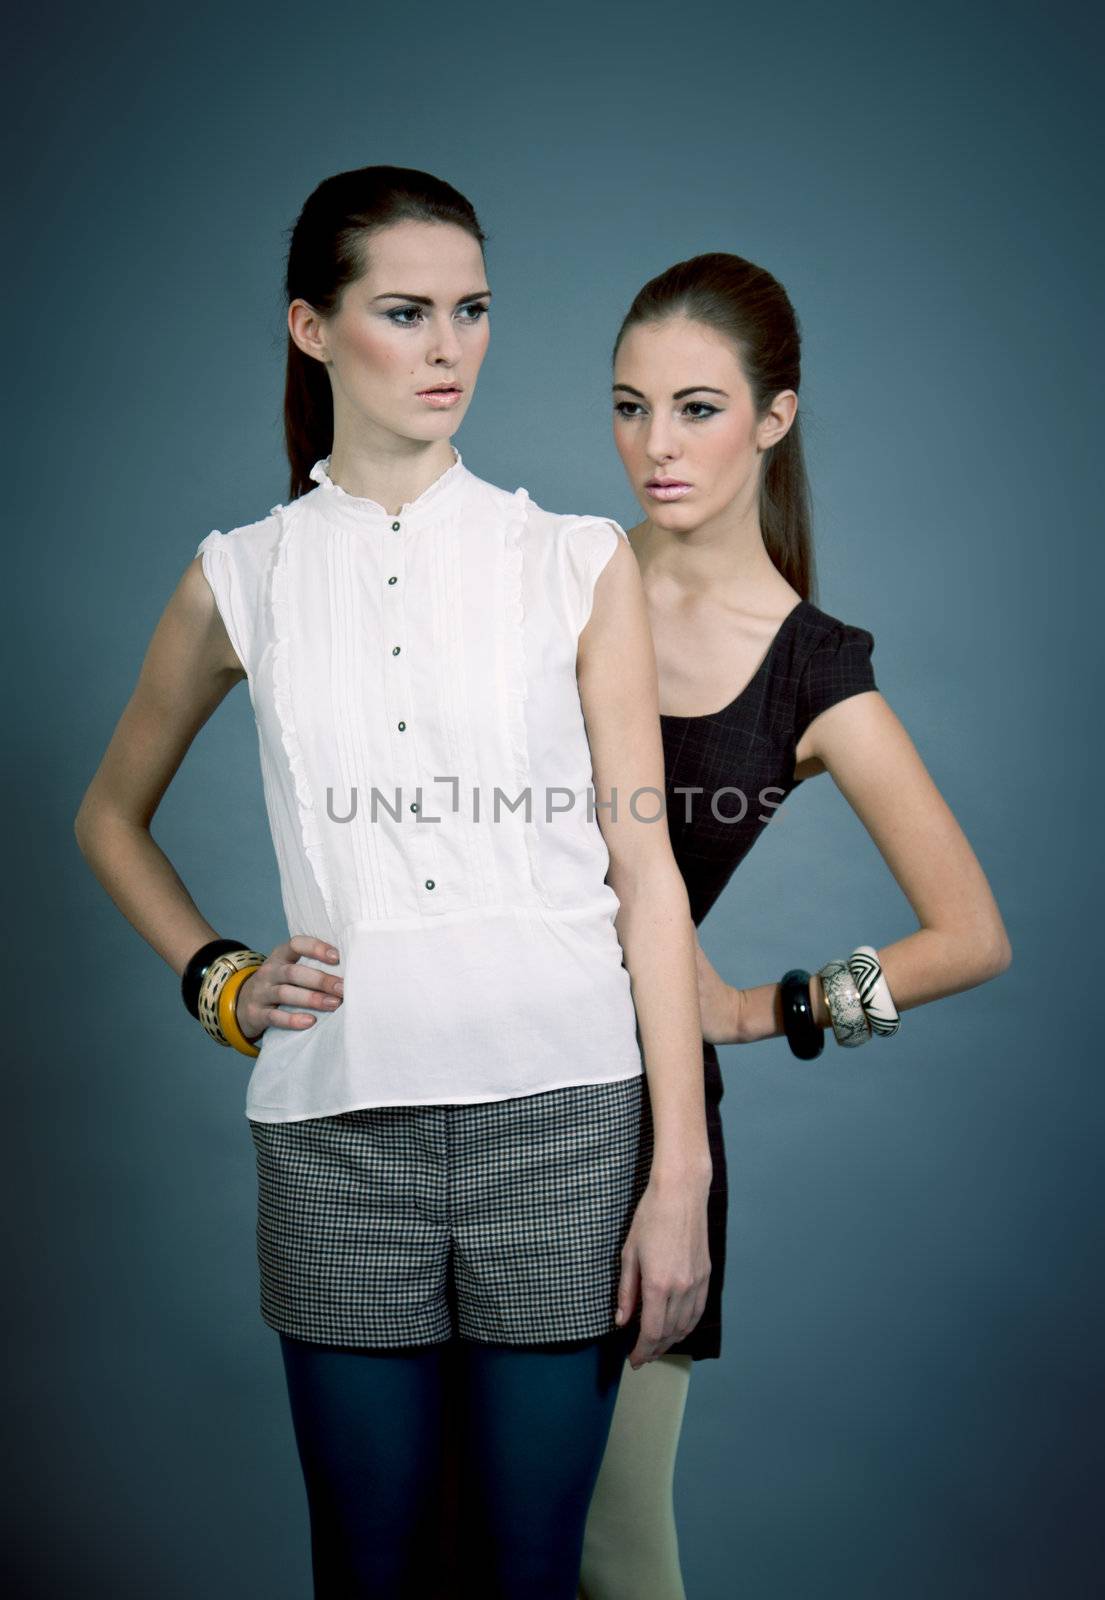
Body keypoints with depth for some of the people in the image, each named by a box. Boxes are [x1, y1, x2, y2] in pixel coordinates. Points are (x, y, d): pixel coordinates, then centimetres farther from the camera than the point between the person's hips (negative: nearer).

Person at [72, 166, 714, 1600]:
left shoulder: (581, 563, 3)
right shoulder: (242, 579, 6)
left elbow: (645, 872, 0)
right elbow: (110, 816, 21)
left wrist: (679, 1173, -4)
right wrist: (217, 980, 6)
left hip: (563, 1117, 0)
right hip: (340, 1129, 1)